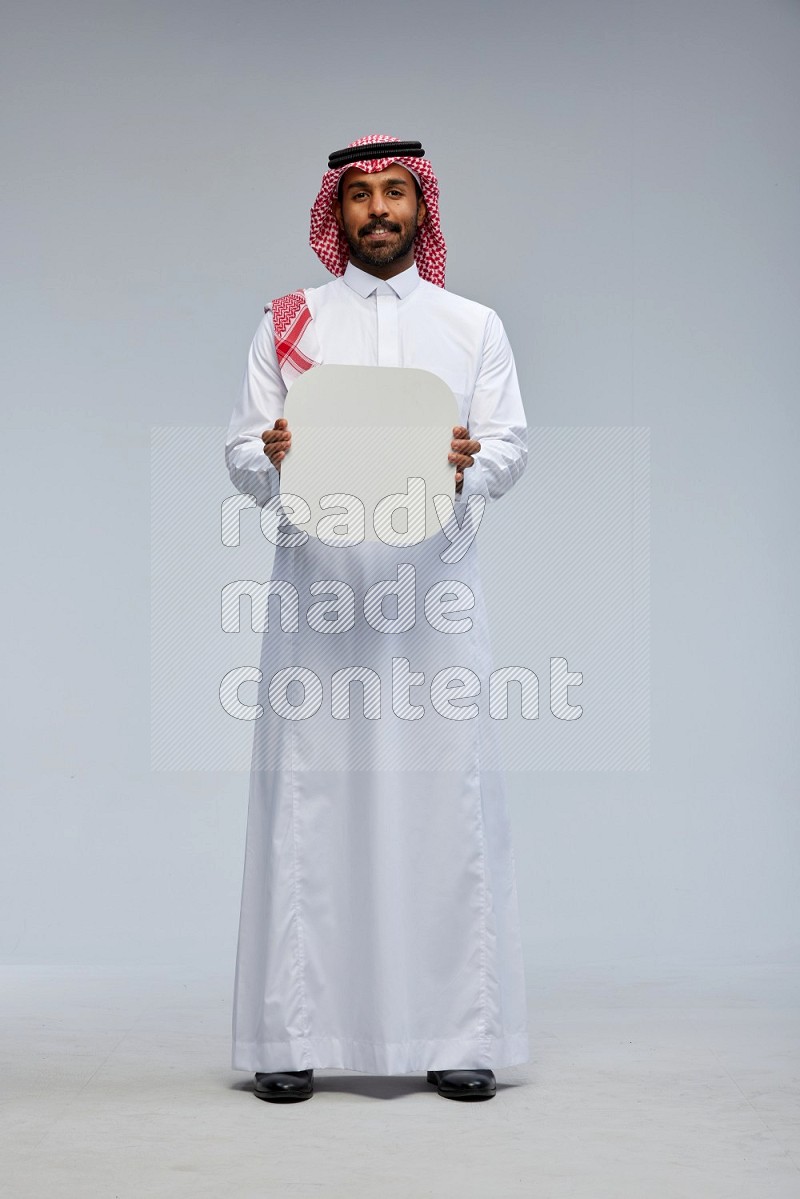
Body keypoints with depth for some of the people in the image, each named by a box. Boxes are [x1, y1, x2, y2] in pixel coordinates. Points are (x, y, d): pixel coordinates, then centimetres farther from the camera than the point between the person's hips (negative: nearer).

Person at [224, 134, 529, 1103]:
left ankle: (457, 1033, 4)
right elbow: (240, 456, 8)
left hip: (431, 586, 0)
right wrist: (273, 460, -14)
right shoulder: (288, 323, 13)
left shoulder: (474, 325, 15)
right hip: (317, 584, 0)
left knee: (446, 794, -3)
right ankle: (291, 1034, 3)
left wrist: (467, 469, -15)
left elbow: (511, 444, 6)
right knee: (306, 795, -4)